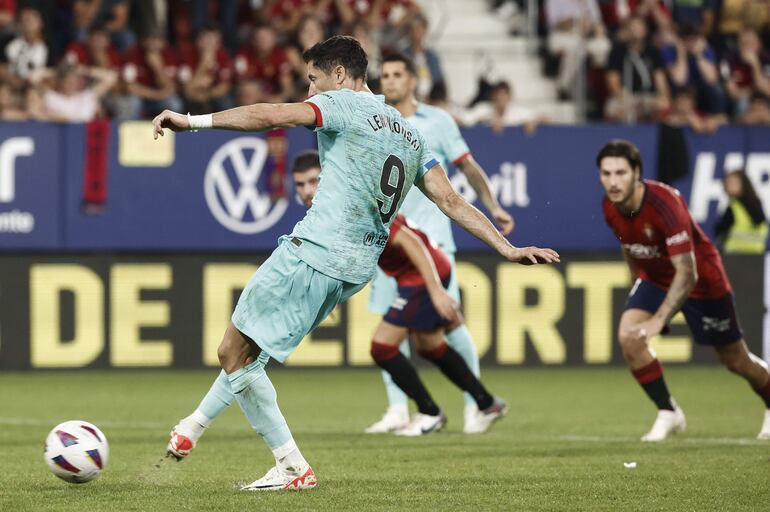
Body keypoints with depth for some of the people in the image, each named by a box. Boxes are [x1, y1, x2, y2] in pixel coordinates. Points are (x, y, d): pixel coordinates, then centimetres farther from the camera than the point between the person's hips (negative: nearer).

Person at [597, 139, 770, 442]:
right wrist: (640, 288, 17)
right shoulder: (610, 208, -14)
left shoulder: (665, 203, -35)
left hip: (702, 279, -5)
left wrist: (659, 320, -46)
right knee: (628, 337, -20)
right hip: (655, 278, 5)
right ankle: (668, 414, -4)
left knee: (735, 360, 8)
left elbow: (687, 273, -38)